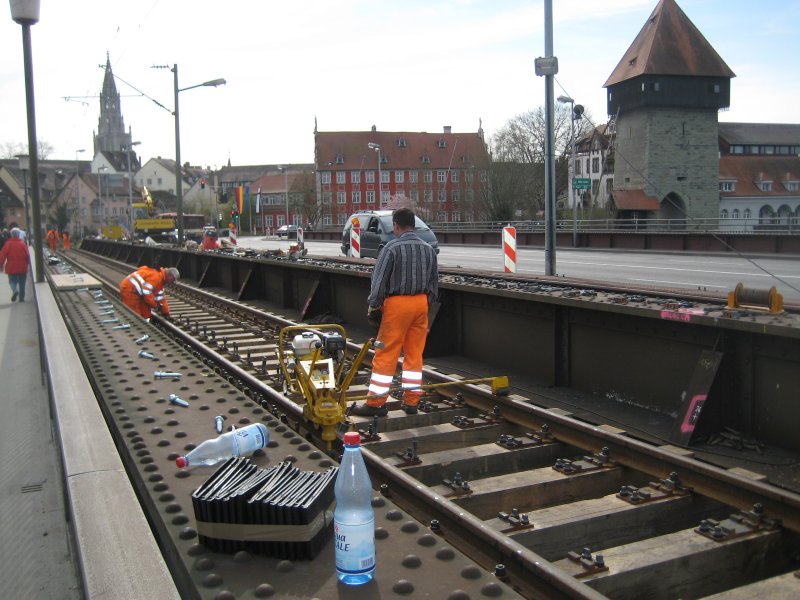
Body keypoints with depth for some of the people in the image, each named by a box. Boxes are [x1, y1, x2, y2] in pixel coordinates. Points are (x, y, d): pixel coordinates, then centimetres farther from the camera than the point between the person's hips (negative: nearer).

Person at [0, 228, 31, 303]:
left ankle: (14, 290, -15)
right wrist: (28, 264, 14)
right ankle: (21, 297, 13)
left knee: (12, 281, 14)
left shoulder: (8, 244, -6)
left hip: (11, 267, -1)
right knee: (22, 283, 11)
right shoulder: (23, 244, -4)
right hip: (22, 267, 1)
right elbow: (27, 255, -1)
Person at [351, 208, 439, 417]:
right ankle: (411, 401, 15)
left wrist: (373, 307, -2)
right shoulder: (429, 249, 8)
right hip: (421, 302, 6)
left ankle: (375, 403, 4)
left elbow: (379, 281, -11)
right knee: (414, 354, 11)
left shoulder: (392, 247, -11)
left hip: (397, 303, -6)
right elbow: (434, 282, 14)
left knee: (386, 355, -1)